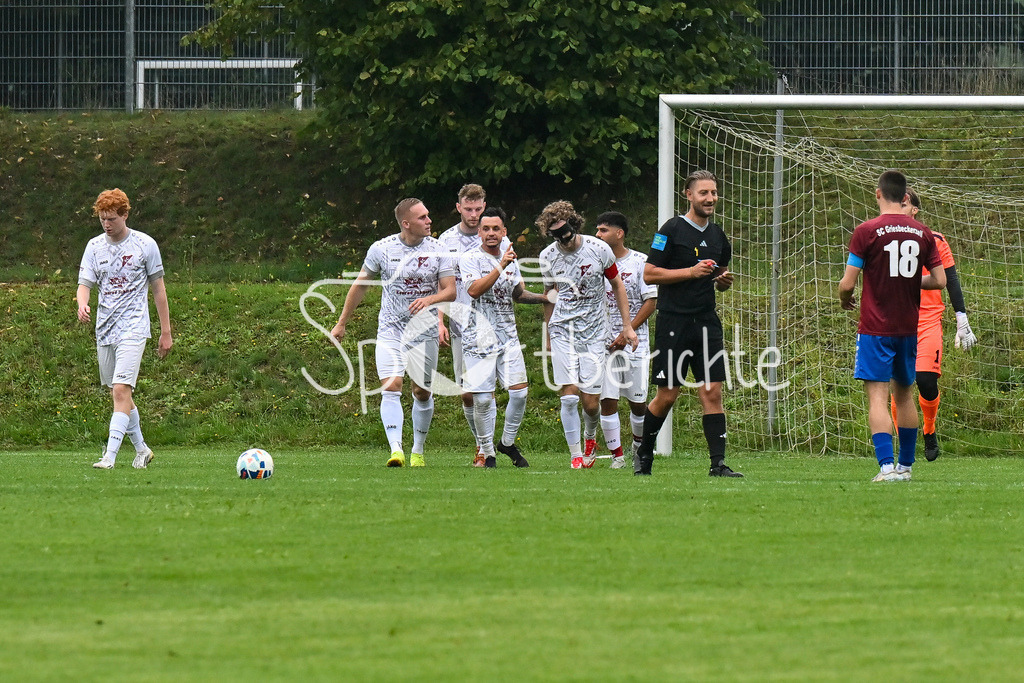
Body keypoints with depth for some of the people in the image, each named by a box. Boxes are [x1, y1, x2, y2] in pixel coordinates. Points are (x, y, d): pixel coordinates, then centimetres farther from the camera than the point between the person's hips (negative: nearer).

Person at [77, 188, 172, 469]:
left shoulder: (145, 245, -1)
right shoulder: (94, 246, 7)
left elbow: (158, 288, 4)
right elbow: (85, 284, 2)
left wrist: (166, 332, 4)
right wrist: (82, 305, -22)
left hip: (133, 327, -5)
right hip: (105, 329, 5)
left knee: (121, 390, -17)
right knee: (119, 394, 11)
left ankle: (110, 456, -22)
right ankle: (141, 449, 27)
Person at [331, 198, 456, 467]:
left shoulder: (437, 251, -2)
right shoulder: (381, 249, -4)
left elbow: (450, 291, -3)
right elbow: (360, 286, 8)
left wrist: (429, 299, -25)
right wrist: (341, 323, 12)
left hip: (424, 332, 1)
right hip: (390, 331, -1)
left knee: (422, 392, 7)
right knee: (390, 388, -17)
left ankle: (418, 451, 24)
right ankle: (396, 450, -25)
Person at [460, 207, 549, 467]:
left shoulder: (510, 257, 12)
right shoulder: (471, 258, -6)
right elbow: (474, 289, -22)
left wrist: (544, 298, 9)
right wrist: (501, 267, -25)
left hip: (508, 335, 5)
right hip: (480, 336, -5)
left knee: (519, 391, -2)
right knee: (483, 399, -4)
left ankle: (508, 443, 20)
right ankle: (487, 453, 10)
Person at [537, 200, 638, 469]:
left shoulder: (599, 249, -7)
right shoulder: (548, 257, -1)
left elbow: (617, 285, 7)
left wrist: (627, 325, 6)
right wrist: (547, 334, 22)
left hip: (594, 331, -1)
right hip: (562, 330, 1)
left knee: (591, 402, -2)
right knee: (569, 395, -10)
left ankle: (591, 438, 30)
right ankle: (575, 454, 1)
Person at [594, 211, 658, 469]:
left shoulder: (640, 262, -3)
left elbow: (651, 302, -5)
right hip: (603, 340, 2)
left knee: (637, 401, 3)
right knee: (607, 400, -7)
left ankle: (639, 446, 27)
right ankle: (616, 454, 1)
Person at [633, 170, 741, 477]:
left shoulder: (718, 236, 14)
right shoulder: (672, 230, -6)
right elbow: (649, 274, -10)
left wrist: (723, 281, 3)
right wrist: (691, 272, -16)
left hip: (706, 323, 5)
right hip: (674, 322, -5)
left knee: (712, 392, -5)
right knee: (667, 395, 0)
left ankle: (718, 463, -7)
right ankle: (643, 454, 21)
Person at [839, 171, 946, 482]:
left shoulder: (866, 231, -10)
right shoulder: (922, 233, 3)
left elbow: (847, 284, -10)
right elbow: (939, 280, 4)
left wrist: (845, 300, 13)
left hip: (875, 328, -5)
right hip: (909, 328, 5)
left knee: (877, 396, -8)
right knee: (904, 394, 18)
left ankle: (887, 466, -20)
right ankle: (906, 465, 24)